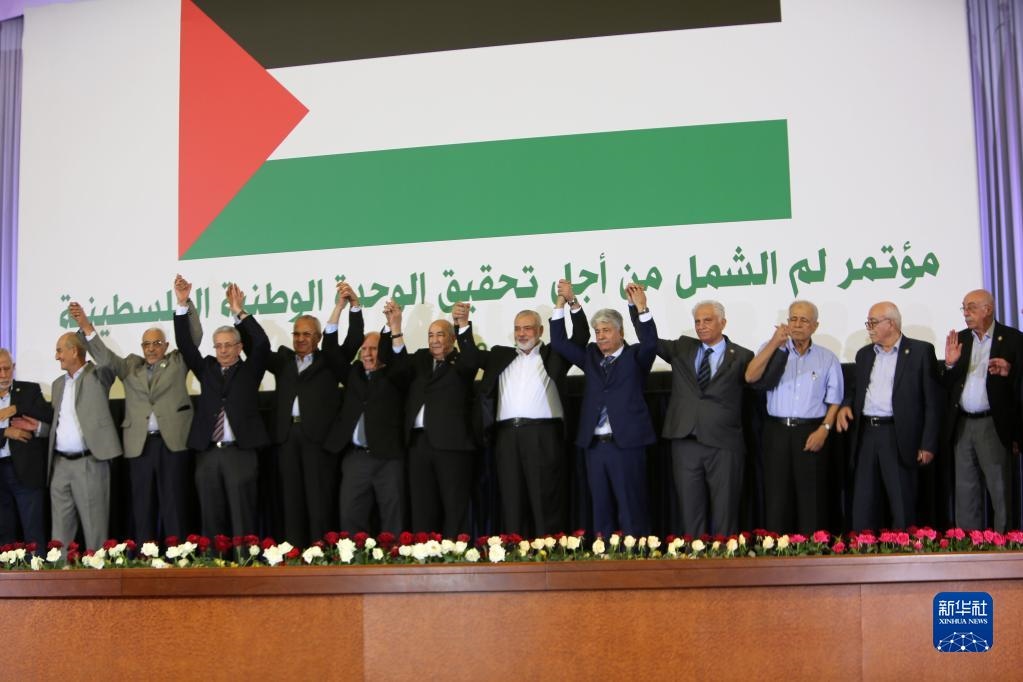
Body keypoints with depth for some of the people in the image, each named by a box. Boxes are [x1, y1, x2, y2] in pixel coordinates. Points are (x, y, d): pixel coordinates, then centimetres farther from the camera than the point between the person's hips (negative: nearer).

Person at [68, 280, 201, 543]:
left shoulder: (177, 362, 12)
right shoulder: (131, 366, 17)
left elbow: (194, 336, 0)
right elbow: (104, 358, 3)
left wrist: (183, 302, -16)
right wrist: (87, 328, -13)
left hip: (173, 441, -2)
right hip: (140, 444, 2)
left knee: (174, 504, -2)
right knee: (143, 506, 3)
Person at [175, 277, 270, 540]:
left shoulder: (249, 370, 8)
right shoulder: (207, 368, 16)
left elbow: (262, 344, -7)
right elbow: (184, 344, 9)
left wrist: (240, 312, -10)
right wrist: (182, 305, 0)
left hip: (240, 452, -3)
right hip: (207, 454, 3)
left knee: (243, 519, -3)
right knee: (211, 520, 4)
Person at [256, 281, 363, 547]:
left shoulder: (329, 361, 10)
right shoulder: (282, 360, 19)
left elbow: (353, 342, 0)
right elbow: (253, 346, 14)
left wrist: (354, 305, -10)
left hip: (318, 435, -3)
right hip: (287, 436, 3)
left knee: (320, 500, -3)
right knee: (291, 501, 4)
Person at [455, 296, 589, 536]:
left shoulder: (552, 355, 11)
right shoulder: (500, 356, 21)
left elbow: (581, 337, 1)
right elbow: (471, 357, 15)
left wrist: (573, 303, -11)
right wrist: (464, 325, 2)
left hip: (543, 435, -3)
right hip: (507, 436, 4)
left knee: (545, 500, -4)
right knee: (512, 501, 4)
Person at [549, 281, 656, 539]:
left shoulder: (635, 356, 4)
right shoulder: (591, 356, 15)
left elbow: (650, 343, -16)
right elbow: (559, 343, 10)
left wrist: (641, 308, -27)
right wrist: (563, 302, 2)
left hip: (626, 444, -4)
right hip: (594, 445, 5)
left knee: (631, 513, -2)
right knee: (601, 513, 8)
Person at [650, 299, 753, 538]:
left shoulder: (741, 356, 3)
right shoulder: (682, 349, 12)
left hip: (723, 446, -3)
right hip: (685, 443, 3)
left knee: (724, 513, 4)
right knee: (690, 512, 8)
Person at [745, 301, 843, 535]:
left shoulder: (827, 358, 10)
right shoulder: (773, 350, 8)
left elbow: (835, 399, 7)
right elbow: (750, 377, -9)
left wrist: (824, 429, -7)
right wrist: (775, 343, -14)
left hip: (812, 433, 0)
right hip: (777, 431, 0)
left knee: (811, 498, 0)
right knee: (776, 498, 1)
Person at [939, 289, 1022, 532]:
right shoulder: (960, 339, 11)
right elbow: (946, 385, 8)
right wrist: (949, 364, -10)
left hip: (994, 426, -5)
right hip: (962, 426, 5)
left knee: (1000, 492, -1)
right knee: (965, 494, 11)